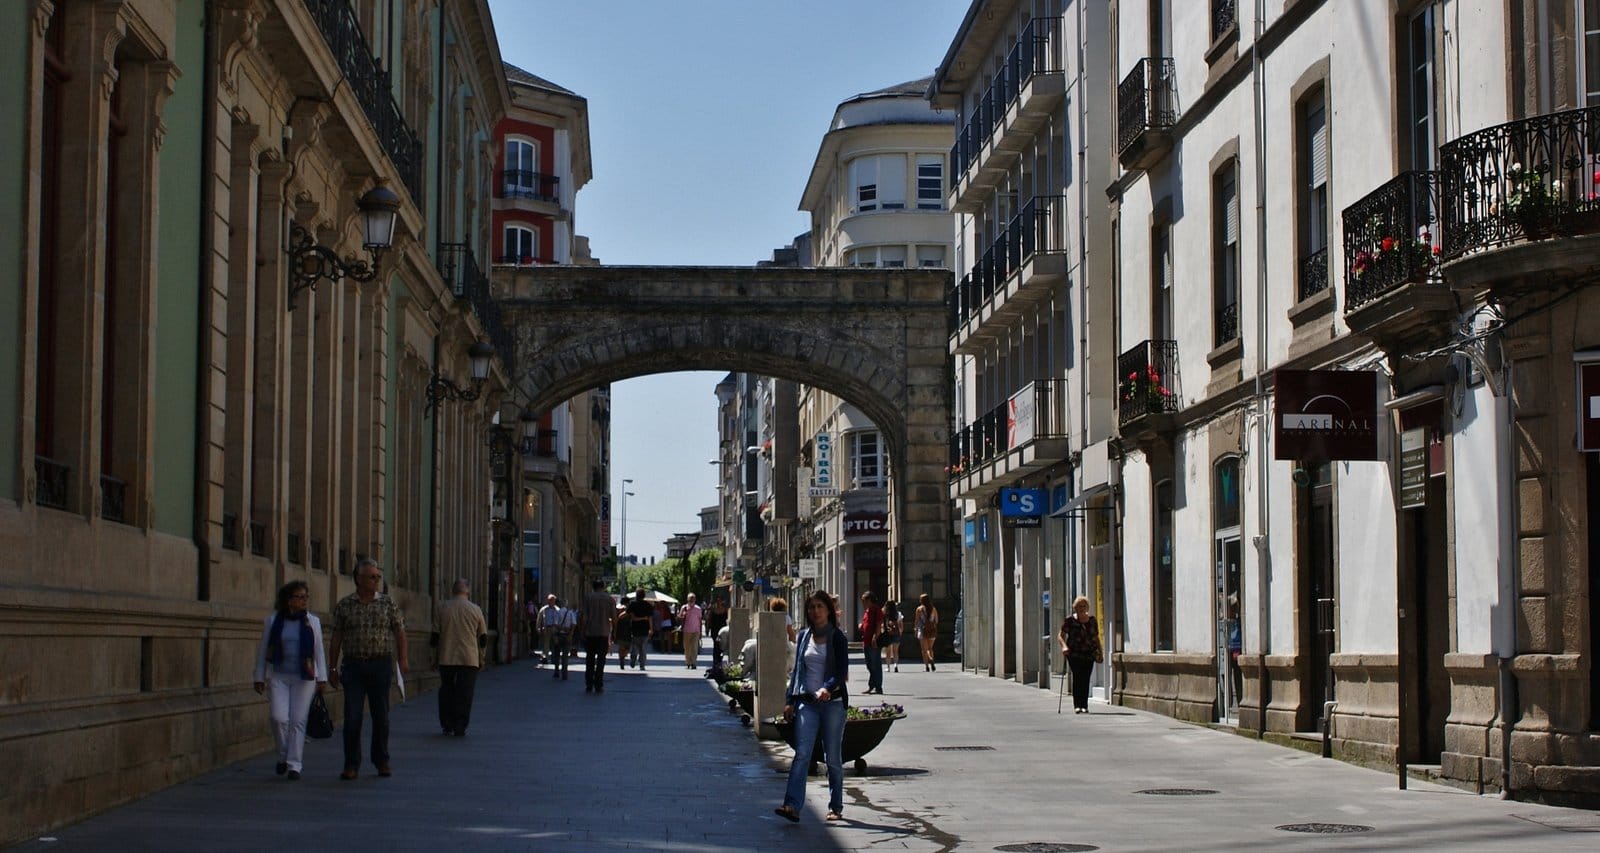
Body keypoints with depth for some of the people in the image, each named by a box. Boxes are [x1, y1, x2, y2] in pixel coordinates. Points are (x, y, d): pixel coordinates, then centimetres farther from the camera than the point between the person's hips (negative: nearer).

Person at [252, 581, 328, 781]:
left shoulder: (312, 621, 7)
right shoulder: (273, 621, 4)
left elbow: (319, 651, 8)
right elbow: (262, 651, 9)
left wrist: (321, 678, 2)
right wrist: (260, 677, 7)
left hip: (304, 678, 0)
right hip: (278, 676, 0)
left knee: (298, 721, -2)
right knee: (279, 717, -12)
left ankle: (294, 765, 4)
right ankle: (283, 756, 12)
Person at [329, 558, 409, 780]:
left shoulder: (388, 603, 4)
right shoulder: (344, 605, 4)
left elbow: (400, 632, 5)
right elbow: (336, 638, 6)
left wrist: (403, 659, -7)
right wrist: (333, 668, 5)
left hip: (381, 664, 0)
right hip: (353, 665, 0)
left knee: (381, 715, 6)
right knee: (352, 717, -4)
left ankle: (382, 761, 18)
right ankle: (351, 765, 2)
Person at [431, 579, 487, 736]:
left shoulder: (442, 608, 3)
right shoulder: (475, 610, 2)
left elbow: (435, 636, 5)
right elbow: (483, 638, 6)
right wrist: (481, 658, 16)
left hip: (446, 659, 1)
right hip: (469, 658, -1)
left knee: (446, 692, 14)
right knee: (464, 694, 1)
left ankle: (447, 725, 14)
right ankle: (460, 728, -3)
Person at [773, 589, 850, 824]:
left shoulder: (838, 638, -2)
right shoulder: (804, 637, 11)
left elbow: (842, 672, -10)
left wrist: (827, 688, -29)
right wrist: (789, 701, 10)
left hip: (833, 702, -3)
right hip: (806, 702, 3)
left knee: (833, 758, 6)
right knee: (802, 754, -10)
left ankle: (836, 807, 18)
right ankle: (792, 805, -19)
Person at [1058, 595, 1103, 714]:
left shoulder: (1092, 620, 11)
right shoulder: (1069, 620, 1)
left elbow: (1096, 638, 19)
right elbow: (1060, 635, 0)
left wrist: (1100, 652, 13)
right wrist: (1064, 646, -18)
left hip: (1089, 654, 3)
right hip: (1074, 654, -3)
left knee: (1086, 679, -3)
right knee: (1077, 677, -11)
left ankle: (1084, 705, 1)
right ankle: (1077, 705, -9)